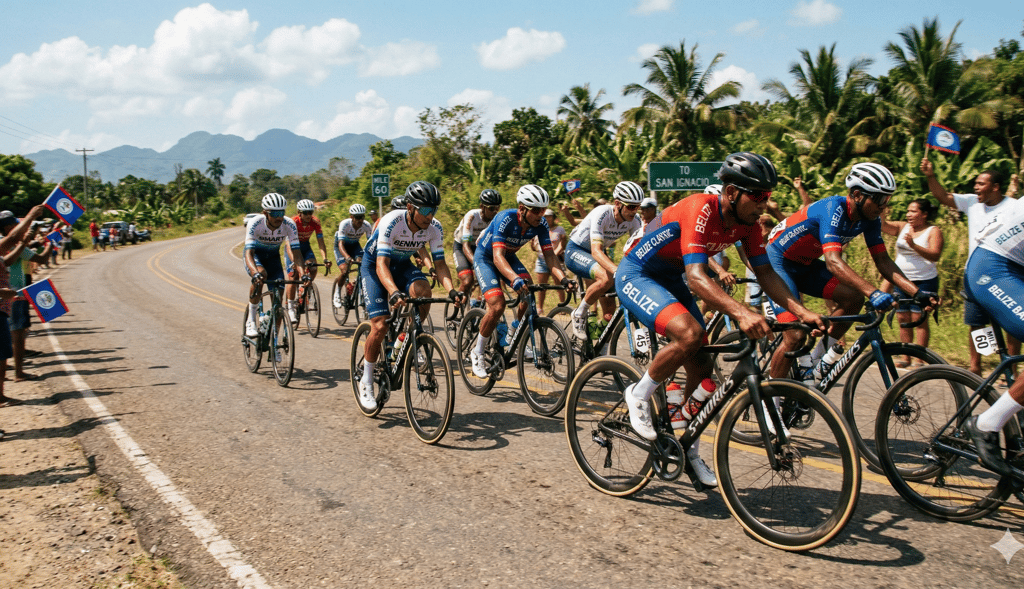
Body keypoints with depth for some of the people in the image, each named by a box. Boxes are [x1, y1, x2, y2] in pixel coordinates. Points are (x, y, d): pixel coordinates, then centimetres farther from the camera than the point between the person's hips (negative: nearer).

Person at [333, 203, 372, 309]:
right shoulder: (344, 224, -33)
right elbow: (341, 244, -40)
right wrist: (347, 257, -58)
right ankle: (337, 293, 3)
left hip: (354, 245, 3)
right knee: (344, 271, -23)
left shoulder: (366, 225, -24)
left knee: (363, 264, -26)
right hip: (342, 246, -3)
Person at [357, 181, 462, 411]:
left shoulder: (434, 228, -20)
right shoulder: (391, 222, -33)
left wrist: (451, 290, -36)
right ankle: (366, 382, 5)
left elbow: (440, 263, -18)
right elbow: (382, 265, -39)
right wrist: (394, 292, -56)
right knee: (380, 327, -15)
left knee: (423, 290, -31)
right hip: (374, 265, -4)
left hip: (402, 265, 4)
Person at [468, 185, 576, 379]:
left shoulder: (540, 224, -19)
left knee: (530, 293, -19)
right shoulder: (505, 219, -34)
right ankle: (477, 353, -3)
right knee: (497, 305, -22)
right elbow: (497, 256, -43)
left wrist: (563, 279, -39)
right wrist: (515, 279, -60)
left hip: (509, 257, 5)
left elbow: (549, 255, -20)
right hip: (485, 257, -5)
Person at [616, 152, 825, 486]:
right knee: (689, 335, -32)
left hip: (670, 280, 8)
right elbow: (696, 276, -41)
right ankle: (639, 395, -8)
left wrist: (801, 311, -18)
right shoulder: (701, 210, -31)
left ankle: (689, 451, 19)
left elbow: (765, 273, -3)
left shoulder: (746, 223, -7)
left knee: (702, 368, 2)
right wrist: (741, 313, -53)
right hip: (636, 276, -8)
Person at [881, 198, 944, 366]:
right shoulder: (902, 227, 10)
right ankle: (905, 357, 13)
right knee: (903, 319, 6)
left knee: (919, 319, -6)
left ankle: (919, 359, -2)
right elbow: (882, 225, -3)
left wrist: (914, 245, -31)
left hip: (924, 282, -5)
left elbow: (935, 255, -18)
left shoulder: (934, 231, -4)